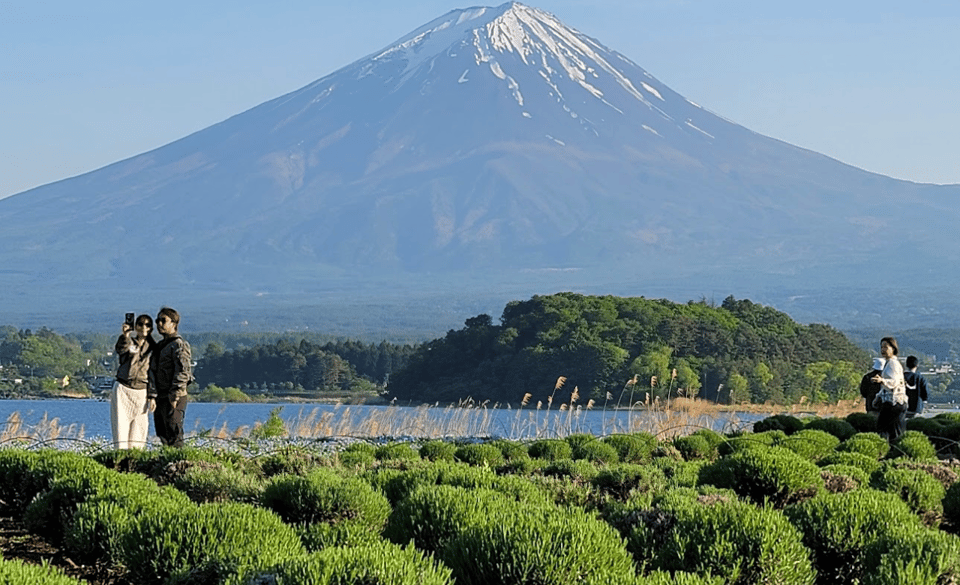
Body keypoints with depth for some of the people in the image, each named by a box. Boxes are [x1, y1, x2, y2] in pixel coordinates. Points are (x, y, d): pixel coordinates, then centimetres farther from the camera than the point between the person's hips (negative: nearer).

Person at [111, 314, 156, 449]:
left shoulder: (152, 347, 8)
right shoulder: (127, 340, 1)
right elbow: (120, 349, -24)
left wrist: (151, 396, 4)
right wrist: (125, 336, -44)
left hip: (141, 392, 2)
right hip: (123, 389, -2)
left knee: (138, 428, 0)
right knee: (121, 427, -8)